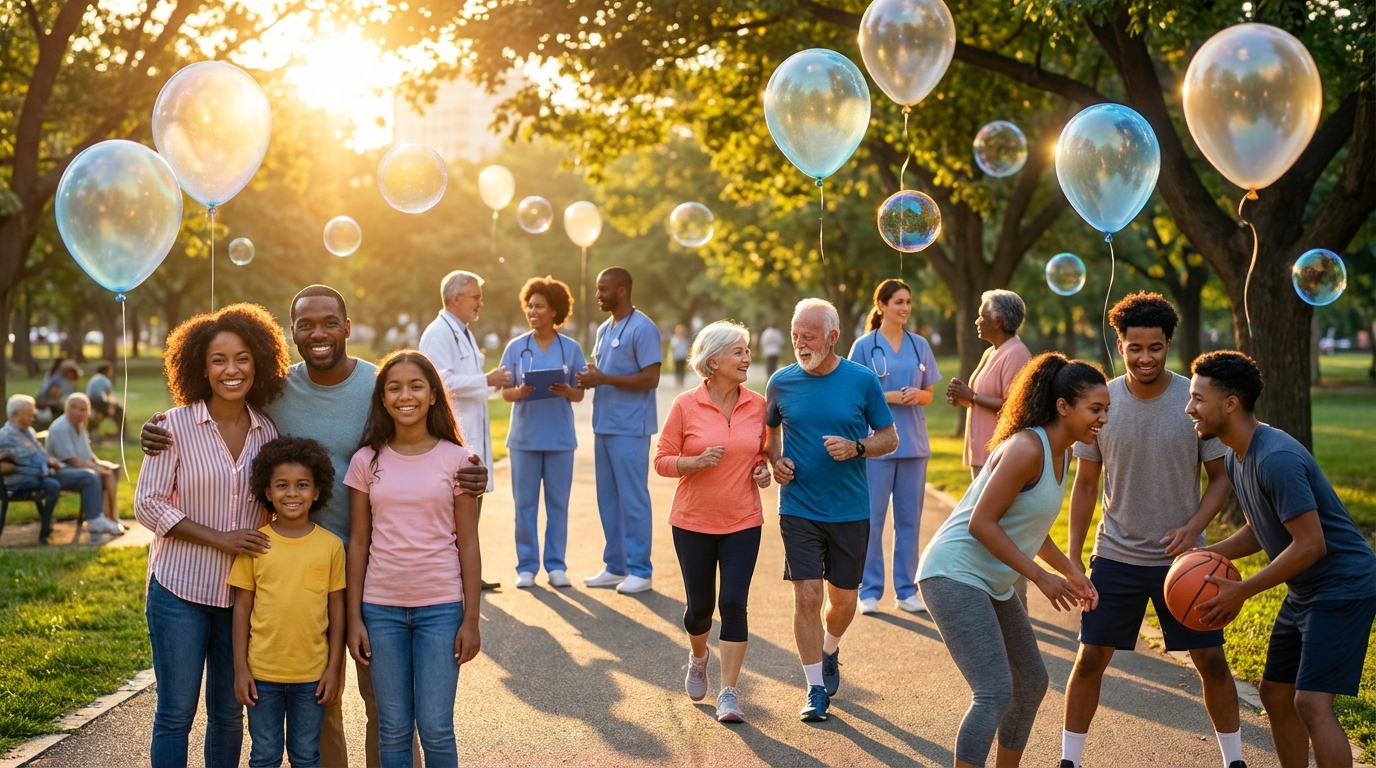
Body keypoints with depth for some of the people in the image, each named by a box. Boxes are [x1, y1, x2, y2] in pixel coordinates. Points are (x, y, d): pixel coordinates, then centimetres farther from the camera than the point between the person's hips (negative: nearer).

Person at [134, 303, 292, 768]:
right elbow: (148, 505, -9)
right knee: (176, 712, 2)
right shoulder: (177, 425, -7)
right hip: (180, 590, -3)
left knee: (228, 712, 11)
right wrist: (221, 539, -17)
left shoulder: (268, 432, 3)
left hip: (243, 592, 3)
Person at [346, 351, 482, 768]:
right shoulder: (366, 461, 1)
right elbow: (358, 542, 4)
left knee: (435, 728, 0)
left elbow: (467, 543, -1)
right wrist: (354, 618, 2)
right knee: (393, 729, 8)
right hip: (381, 607, 2)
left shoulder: (455, 459, -3)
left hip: (440, 607, -1)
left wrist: (471, 619, -3)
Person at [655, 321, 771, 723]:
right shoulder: (685, 405, -8)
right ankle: (698, 657, 43)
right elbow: (662, 460, -5)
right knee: (700, 604, 9)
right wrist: (698, 461, -22)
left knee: (734, 603, -8)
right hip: (693, 522, -1)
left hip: (742, 523, 1)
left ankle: (729, 692, 0)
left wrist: (764, 470, -5)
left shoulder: (757, 405, 0)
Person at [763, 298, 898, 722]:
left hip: (850, 511, 0)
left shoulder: (862, 380, -4)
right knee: (807, 596, -7)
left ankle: (829, 651, 42)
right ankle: (816, 689, 6)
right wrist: (775, 460, -4)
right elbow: (769, 429, 16)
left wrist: (856, 447, -16)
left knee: (843, 600, 10)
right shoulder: (782, 382, 0)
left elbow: (889, 437, 4)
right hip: (799, 509, 0)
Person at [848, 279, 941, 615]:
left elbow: (929, 393, 14)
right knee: (872, 519, -1)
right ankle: (870, 590, 8)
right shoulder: (864, 346, -2)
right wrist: (889, 396, -15)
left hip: (913, 443, 4)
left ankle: (906, 590, 15)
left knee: (910, 518, 7)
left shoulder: (919, 345, 9)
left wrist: (917, 395, -8)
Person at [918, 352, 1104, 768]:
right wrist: (1041, 577, -20)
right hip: (955, 575, -10)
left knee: (1031, 684, 18)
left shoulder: (1061, 453, 8)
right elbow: (982, 522, -23)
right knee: (996, 692, -19)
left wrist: (1071, 572, 11)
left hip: (993, 585, 10)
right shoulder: (1026, 448, -21)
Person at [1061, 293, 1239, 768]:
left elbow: (1222, 476, -2)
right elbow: (1085, 485, 2)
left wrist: (1193, 527, -20)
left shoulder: (1195, 401, -10)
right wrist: (1073, 558, 0)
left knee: (1211, 660, 5)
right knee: (1090, 658, 2)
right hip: (1116, 556, 1)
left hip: (1182, 557, -1)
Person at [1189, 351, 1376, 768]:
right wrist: (1207, 555, 1)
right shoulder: (1236, 457, 5)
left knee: (1311, 702, -16)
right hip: (1305, 591, 10)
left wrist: (1241, 592, -22)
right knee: (1274, 692, 14)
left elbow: (1310, 544, -27)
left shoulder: (1277, 459, -26)